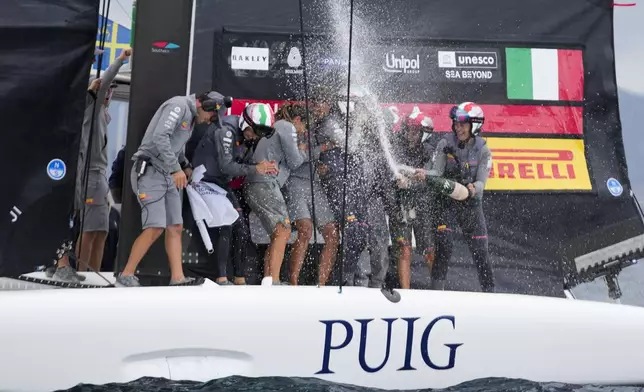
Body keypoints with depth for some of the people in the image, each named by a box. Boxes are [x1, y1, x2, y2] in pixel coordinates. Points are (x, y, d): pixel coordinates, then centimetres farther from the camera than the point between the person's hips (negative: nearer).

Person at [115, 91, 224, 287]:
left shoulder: (190, 117, 19)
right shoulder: (178, 105, -10)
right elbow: (160, 137, -23)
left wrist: (186, 166, 6)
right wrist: (176, 168, -25)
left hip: (168, 176, 10)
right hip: (150, 171, -10)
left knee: (176, 227, 2)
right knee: (155, 228, -16)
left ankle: (177, 278, 2)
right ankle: (125, 276, -6)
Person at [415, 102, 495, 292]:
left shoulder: (483, 150, -3)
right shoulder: (445, 144, -4)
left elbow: (481, 181, -11)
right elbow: (437, 172, -11)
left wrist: (474, 188, -34)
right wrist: (425, 175, -33)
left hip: (472, 205, 1)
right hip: (447, 202, -1)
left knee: (480, 251, 3)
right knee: (444, 246, -16)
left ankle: (489, 290, 17)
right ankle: (437, 288, -9)